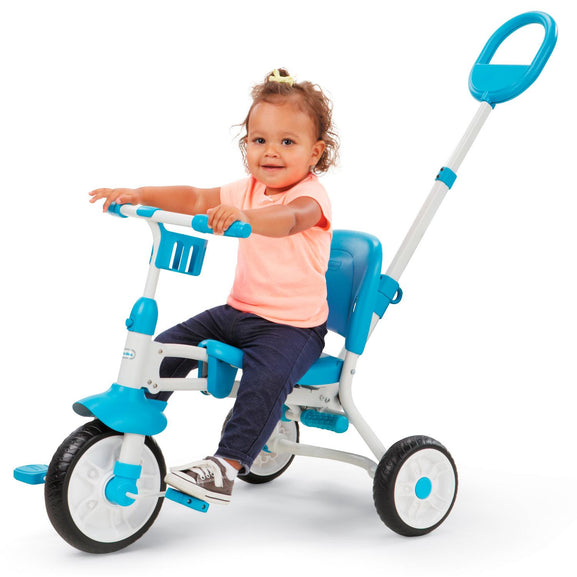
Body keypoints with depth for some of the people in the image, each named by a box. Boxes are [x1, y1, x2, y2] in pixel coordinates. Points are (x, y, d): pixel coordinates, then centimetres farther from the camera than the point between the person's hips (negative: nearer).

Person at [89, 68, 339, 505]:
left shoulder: (310, 196, -15)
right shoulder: (249, 190, 9)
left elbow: (285, 220, -38)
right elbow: (196, 198, 4)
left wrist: (243, 216, -57)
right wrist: (138, 195, -9)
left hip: (294, 325, -7)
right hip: (239, 311, 7)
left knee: (266, 379, -33)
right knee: (166, 348, 1)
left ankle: (226, 466, -26)